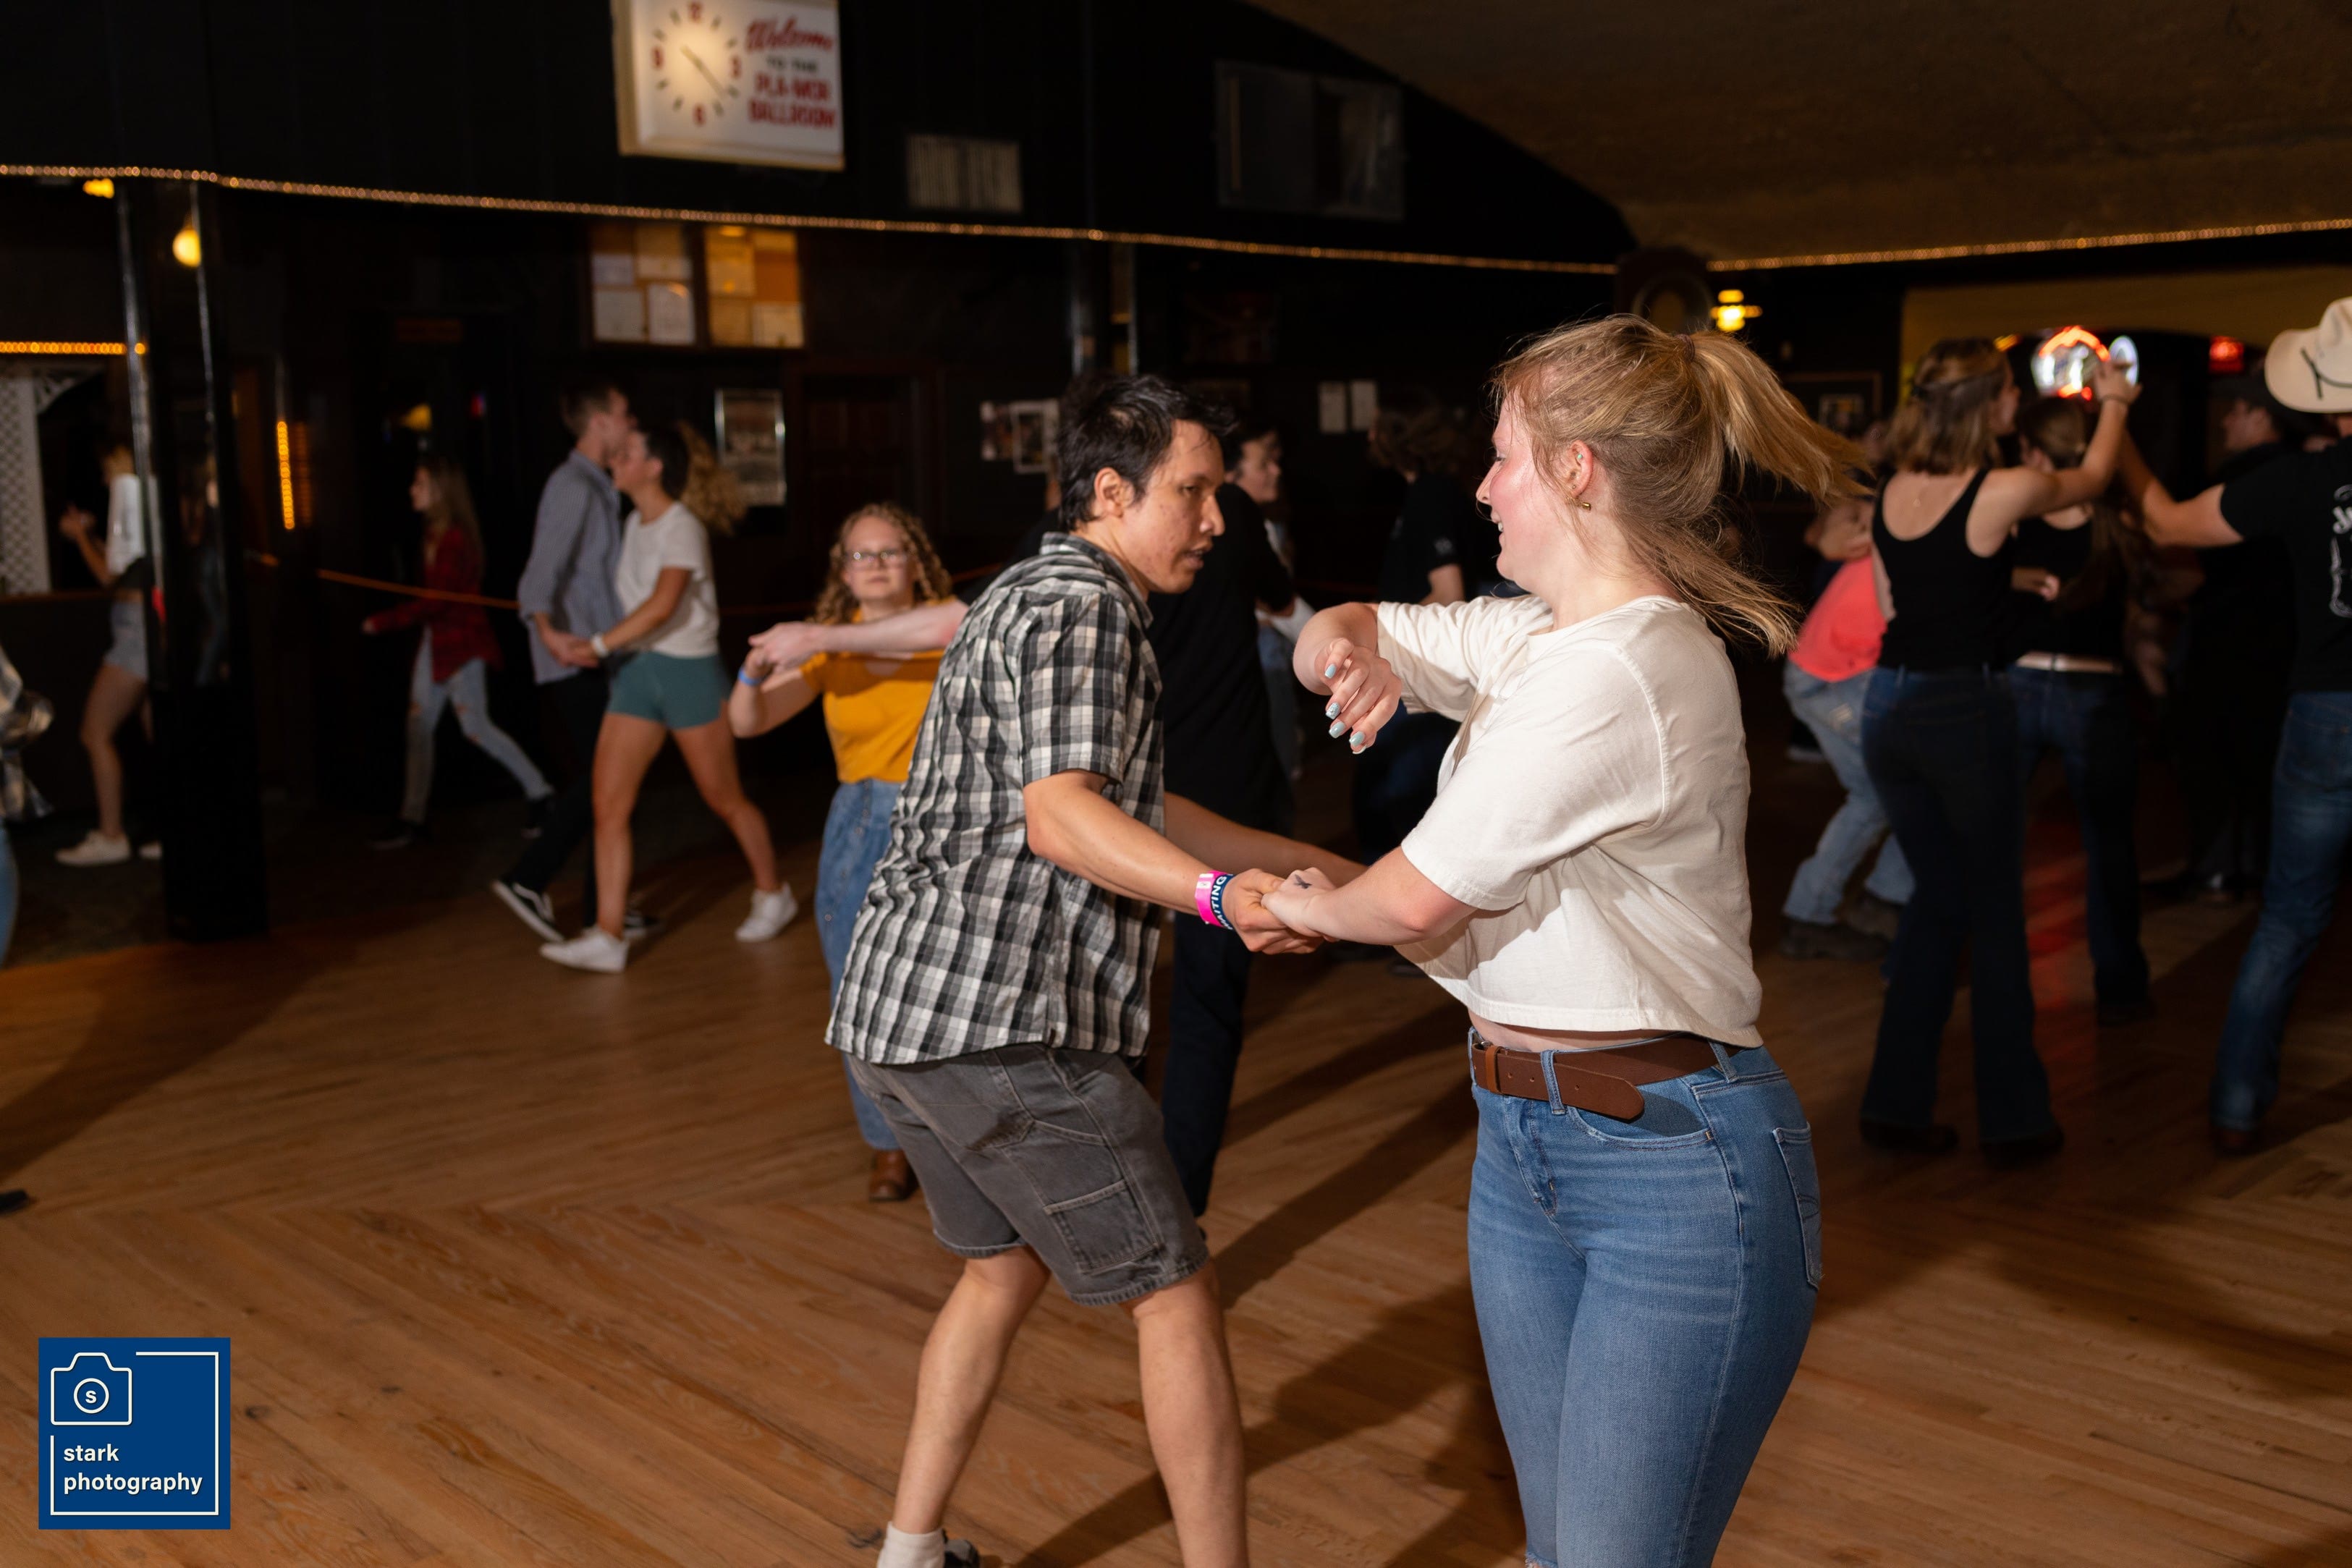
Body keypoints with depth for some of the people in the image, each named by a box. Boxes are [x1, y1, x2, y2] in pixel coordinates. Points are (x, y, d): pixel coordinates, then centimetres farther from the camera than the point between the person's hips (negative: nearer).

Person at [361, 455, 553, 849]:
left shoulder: (455, 538, -18)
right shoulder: (436, 535, 10)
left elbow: (438, 601, -21)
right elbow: (436, 595, 10)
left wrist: (383, 622, -17)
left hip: (461, 643, -9)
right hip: (437, 640, 9)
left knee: (476, 727, -6)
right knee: (419, 727, 7)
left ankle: (538, 792, 9)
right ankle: (411, 819, 11)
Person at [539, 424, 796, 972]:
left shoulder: (681, 528, -12)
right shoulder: (634, 525, 10)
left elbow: (663, 605, -24)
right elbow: (631, 599, 14)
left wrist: (598, 643, -24)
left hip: (688, 671, -7)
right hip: (635, 672, 7)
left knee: (724, 799, 8)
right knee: (608, 806, -4)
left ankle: (773, 894, 30)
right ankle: (608, 936, -4)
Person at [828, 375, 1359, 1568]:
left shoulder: (1032, 596, 22)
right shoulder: (1079, 604, -10)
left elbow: (1133, 808, 26)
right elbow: (1061, 814, -23)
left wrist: (1305, 864, 28)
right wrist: (1223, 896, -37)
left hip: (897, 1008, 10)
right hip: (1000, 1021, -10)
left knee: (1004, 1265, 23)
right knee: (1175, 1293, 1)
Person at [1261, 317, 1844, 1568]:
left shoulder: (1626, 671, -21)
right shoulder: (1530, 635, 8)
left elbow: (1419, 901, -18)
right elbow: (1340, 638, 19)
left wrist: (1310, 904, 4)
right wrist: (1350, 648, -6)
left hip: (1676, 1164, -9)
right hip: (1524, 1138, 9)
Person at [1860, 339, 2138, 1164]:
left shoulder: (1892, 492, 4)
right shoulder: (2004, 492, -12)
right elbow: (2092, 477, 10)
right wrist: (2113, 401, 28)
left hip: (1890, 710, 6)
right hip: (1965, 710, -6)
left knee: (1937, 896, 17)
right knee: (1995, 909, 6)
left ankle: (1898, 1103, 19)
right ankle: (2012, 1118, 15)